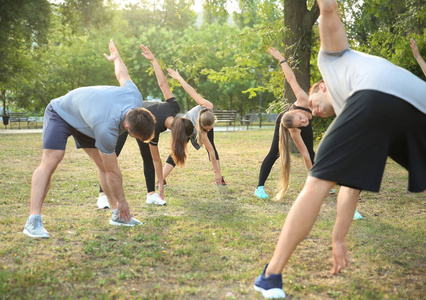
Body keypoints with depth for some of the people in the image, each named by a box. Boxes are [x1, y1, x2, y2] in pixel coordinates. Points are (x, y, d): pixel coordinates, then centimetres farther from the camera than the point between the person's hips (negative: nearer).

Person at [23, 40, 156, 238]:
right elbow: (113, 172, -30)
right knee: (51, 161, -24)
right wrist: (121, 201, -18)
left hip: (84, 116, 8)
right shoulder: (106, 129, -43)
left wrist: (115, 57, 22)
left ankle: (117, 215, 3)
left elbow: (122, 75, -1)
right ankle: (33, 221, -28)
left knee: (102, 162, -1)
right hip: (61, 114, -8)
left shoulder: (135, 97, -25)